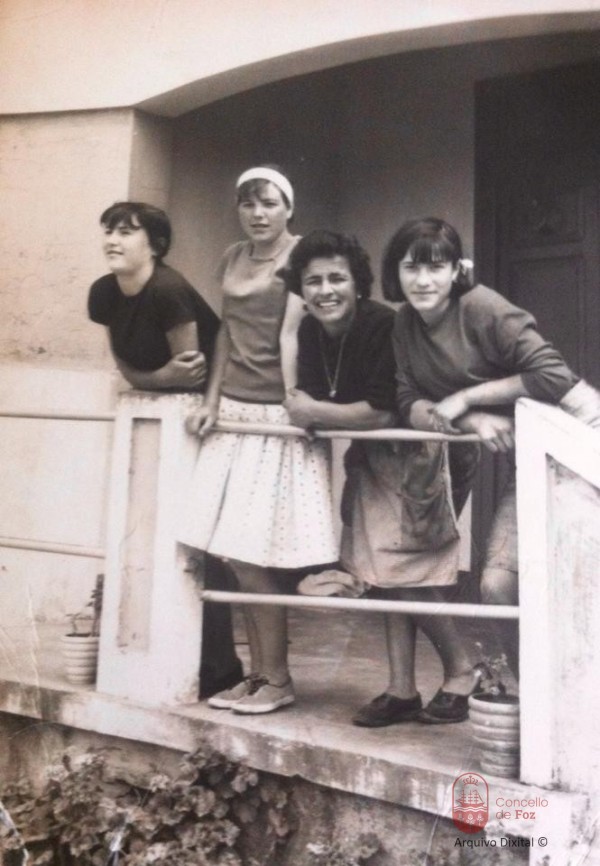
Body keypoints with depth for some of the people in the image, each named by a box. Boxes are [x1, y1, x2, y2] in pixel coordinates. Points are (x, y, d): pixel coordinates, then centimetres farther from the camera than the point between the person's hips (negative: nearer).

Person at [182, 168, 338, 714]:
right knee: (236, 552, 6)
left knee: (255, 553, -6)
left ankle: (278, 680, 10)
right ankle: (258, 673, 18)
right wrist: (212, 400, 11)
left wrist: (294, 403, -25)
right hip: (234, 412, 7)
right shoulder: (232, 258, 15)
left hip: (276, 414, -7)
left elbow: (291, 333, -16)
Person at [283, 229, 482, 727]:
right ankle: (404, 689, 18)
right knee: (383, 571, 8)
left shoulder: (383, 325, -25)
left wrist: (316, 412, -22)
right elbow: (307, 400, 0)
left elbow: (383, 412, -29)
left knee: (402, 573, -6)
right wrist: (303, 410, -21)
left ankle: (463, 670, 14)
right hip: (369, 457, 8)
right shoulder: (311, 331, -3)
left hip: (409, 455, -8)